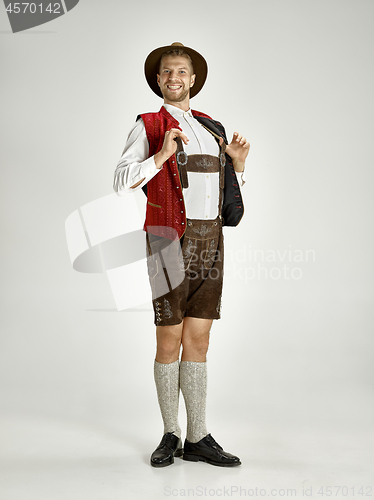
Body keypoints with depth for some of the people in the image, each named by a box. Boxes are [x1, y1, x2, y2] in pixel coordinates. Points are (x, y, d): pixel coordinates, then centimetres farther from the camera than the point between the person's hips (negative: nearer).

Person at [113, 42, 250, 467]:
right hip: (171, 240, -4)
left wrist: (237, 163, 3)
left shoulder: (210, 129, 19)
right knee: (169, 341, -1)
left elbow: (228, 196, 20)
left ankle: (198, 439, 10)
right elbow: (121, 183, -9)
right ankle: (171, 435, 13)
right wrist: (162, 155, -20)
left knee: (198, 340, 5)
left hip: (210, 241, 5)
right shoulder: (147, 126, 4)